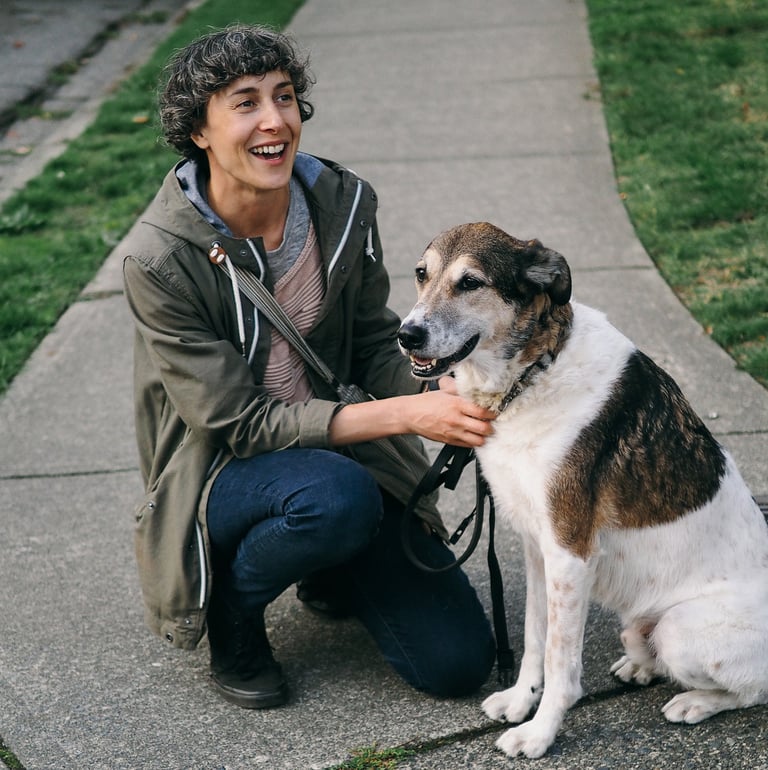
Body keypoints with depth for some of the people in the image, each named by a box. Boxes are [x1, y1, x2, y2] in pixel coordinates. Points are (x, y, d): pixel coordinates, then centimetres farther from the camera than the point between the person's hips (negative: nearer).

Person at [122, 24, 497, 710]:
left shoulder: (343, 202, -7)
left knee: (459, 661, -6)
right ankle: (230, 609, -6)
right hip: (221, 474, -4)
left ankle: (330, 573, 24)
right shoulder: (159, 256, -21)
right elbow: (238, 421, -21)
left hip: (342, 443, 5)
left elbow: (374, 344, 4)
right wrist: (405, 415, -29)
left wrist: (440, 392, -19)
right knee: (337, 495, -39)